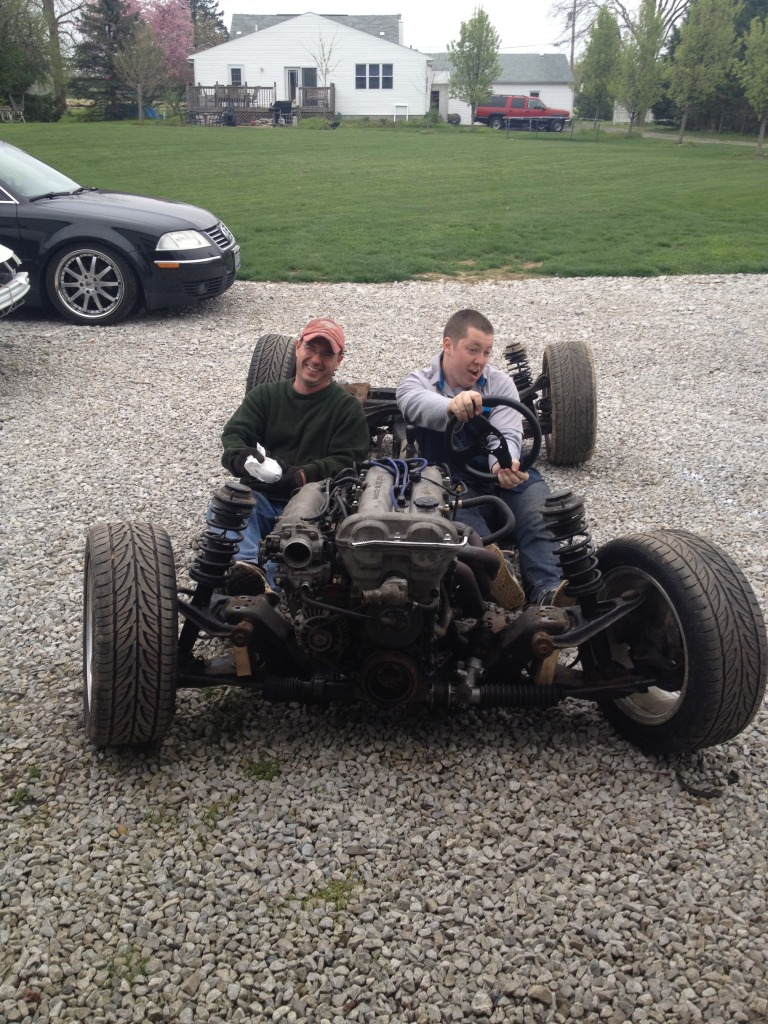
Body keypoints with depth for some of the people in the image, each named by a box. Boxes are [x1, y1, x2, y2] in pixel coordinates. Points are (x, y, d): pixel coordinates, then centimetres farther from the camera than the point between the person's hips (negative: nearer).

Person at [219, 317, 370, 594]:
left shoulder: (347, 407, 14)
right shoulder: (265, 394, 21)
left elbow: (348, 461, 1)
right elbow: (233, 435, 7)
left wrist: (302, 476, -20)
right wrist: (243, 457, -21)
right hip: (259, 495, 3)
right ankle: (245, 565, -56)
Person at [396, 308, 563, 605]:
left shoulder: (500, 383, 7)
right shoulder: (417, 383, 2)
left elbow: (507, 434, -10)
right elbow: (417, 403, -26)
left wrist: (505, 464, -37)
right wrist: (452, 404, -52)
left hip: (507, 476, 2)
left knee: (541, 518, -29)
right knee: (471, 531, -34)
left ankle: (548, 592, -45)